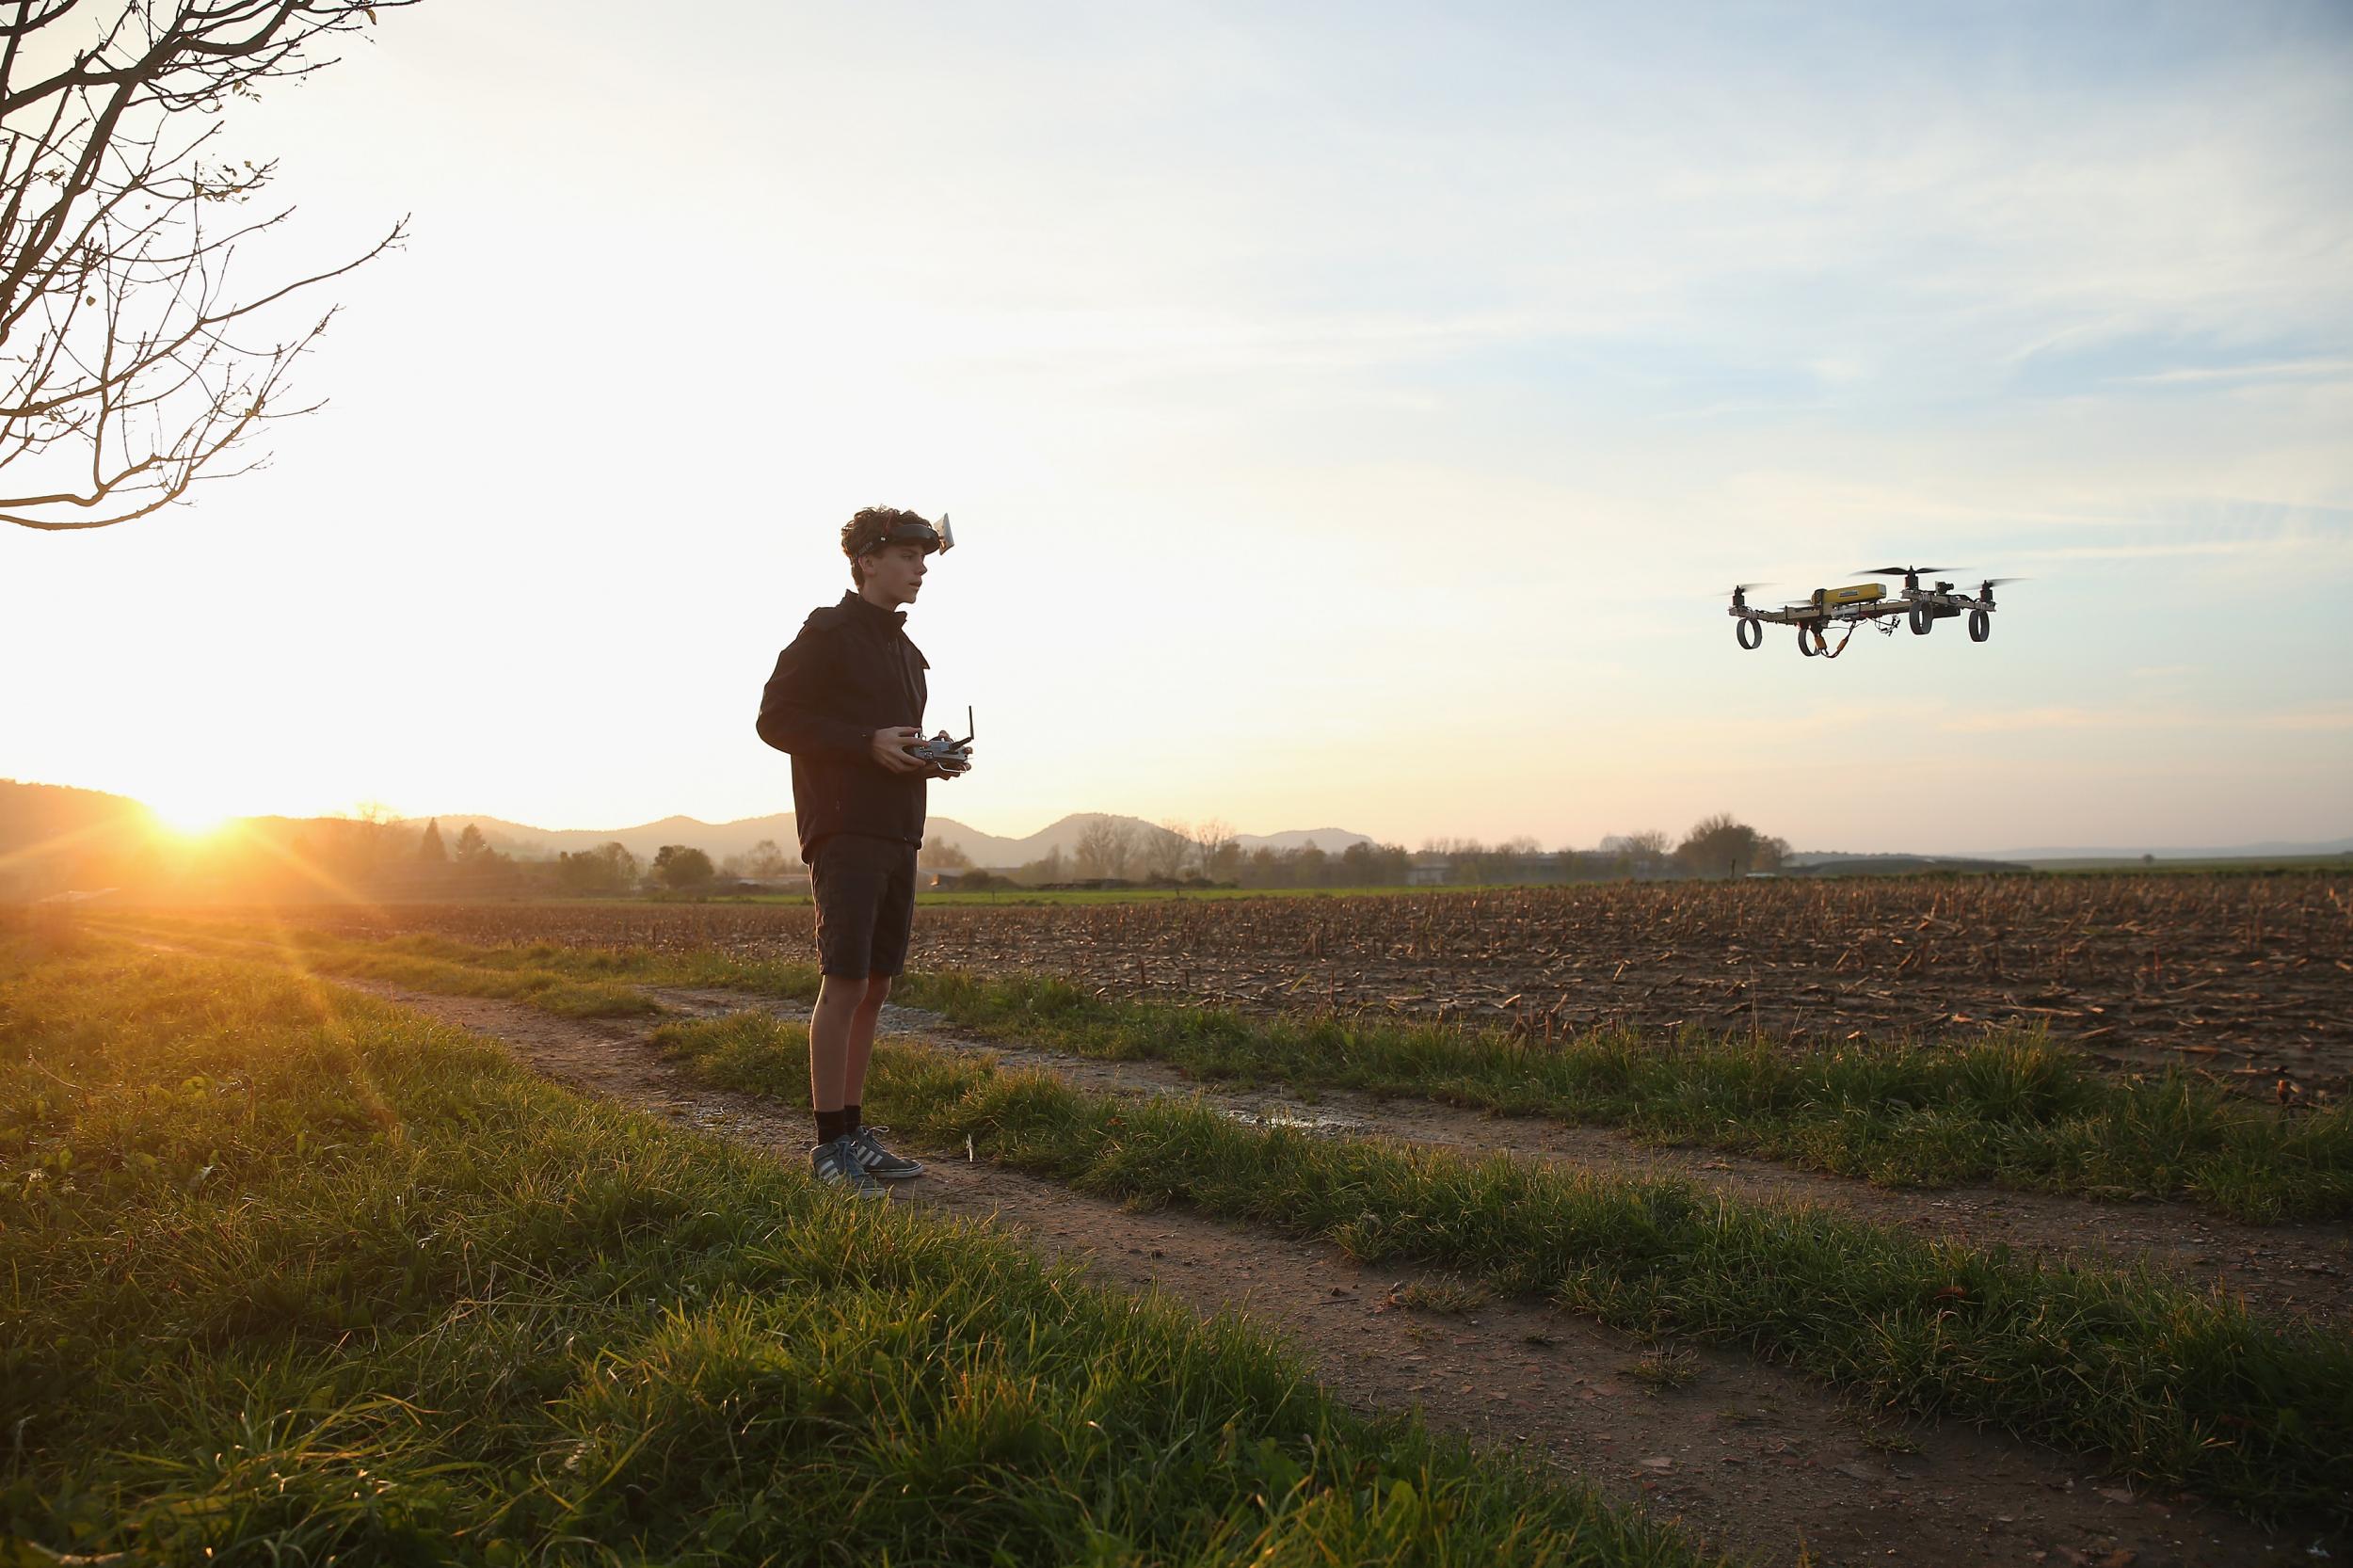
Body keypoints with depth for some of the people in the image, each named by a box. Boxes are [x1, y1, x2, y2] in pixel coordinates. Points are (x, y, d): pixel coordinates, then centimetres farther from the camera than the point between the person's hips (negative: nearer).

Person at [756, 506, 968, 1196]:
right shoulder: (828, 634, -4)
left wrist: (930, 759, 6)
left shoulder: (904, 649, 21)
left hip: (897, 838, 8)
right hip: (845, 834, -8)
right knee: (844, 983, -9)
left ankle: (853, 1131, 16)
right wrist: (869, 743, -17)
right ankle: (829, 1143, -3)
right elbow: (775, 718, -9)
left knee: (874, 988, 9)